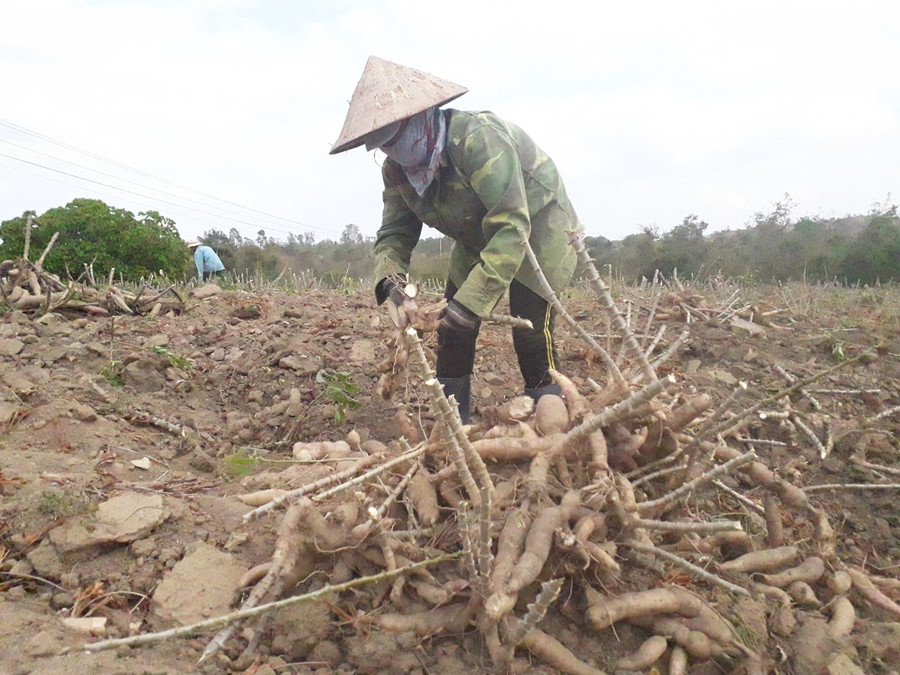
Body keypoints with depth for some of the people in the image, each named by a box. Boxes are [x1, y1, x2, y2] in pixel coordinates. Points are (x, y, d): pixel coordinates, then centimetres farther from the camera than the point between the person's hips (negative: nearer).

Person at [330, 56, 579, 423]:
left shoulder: (477, 137, -34)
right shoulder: (397, 169, -11)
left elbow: (512, 227, -40)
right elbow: (394, 233, -8)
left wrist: (471, 302, -45)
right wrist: (389, 281, -31)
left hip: (535, 232, -6)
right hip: (477, 243, 7)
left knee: (531, 336, -15)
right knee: (451, 333, -2)